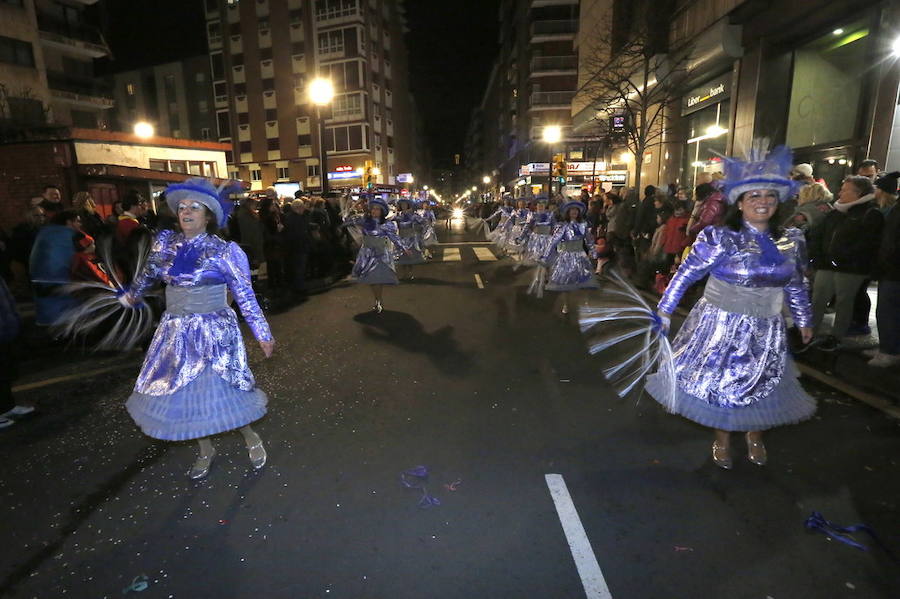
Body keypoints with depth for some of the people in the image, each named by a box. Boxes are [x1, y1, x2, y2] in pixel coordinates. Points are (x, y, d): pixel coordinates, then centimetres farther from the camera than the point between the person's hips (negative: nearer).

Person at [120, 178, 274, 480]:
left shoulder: (222, 251, -10)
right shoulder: (166, 243, 4)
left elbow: (245, 296, -8)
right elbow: (149, 273, 24)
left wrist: (263, 334, -6)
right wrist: (133, 294, 40)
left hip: (214, 333, -5)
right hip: (176, 332, 5)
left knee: (219, 390, -3)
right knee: (184, 392, 10)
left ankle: (251, 438, 23)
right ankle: (206, 451, 30)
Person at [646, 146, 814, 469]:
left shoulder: (791, 241, 1)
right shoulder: (719, 238, -15)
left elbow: (796, 286, 14)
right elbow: (685, 274, -11)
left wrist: (804, 321, 22)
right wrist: (664, 310, -10)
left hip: (767, 332, 4)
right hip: (720, 326, -4)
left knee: (762, 384, 17)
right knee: (717, 381, 8)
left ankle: (755, 434, 44)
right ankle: (722, 439, 32)